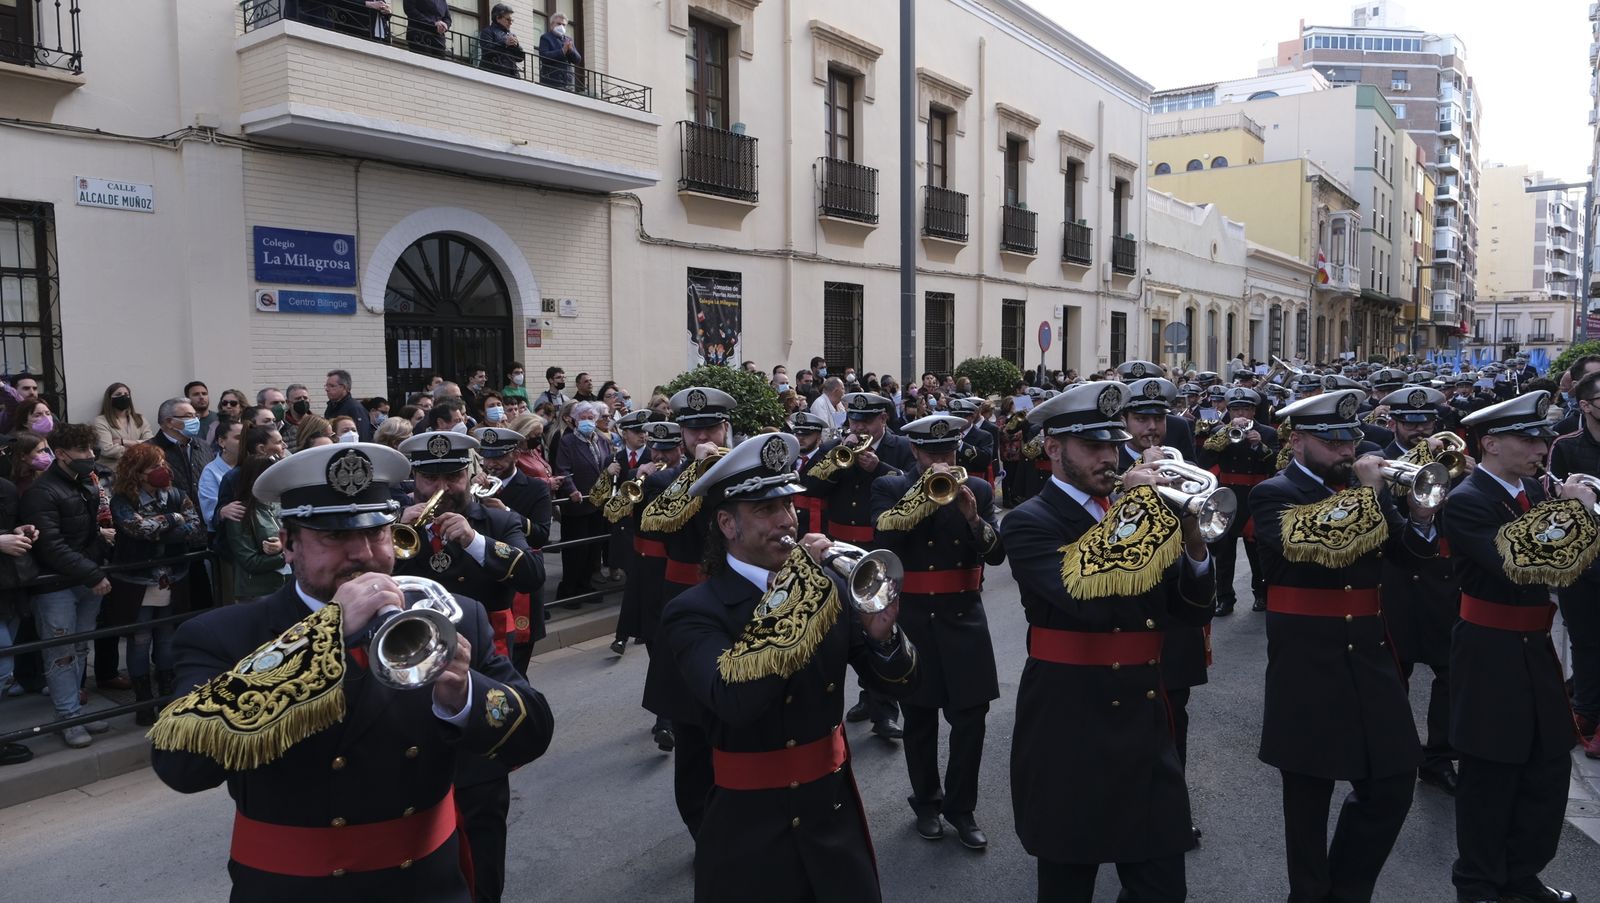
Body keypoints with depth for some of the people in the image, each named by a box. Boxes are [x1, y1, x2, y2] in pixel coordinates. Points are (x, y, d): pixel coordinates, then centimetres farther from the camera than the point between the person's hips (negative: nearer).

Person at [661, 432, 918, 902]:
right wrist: (791, 591, -29)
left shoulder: (826, 585, -2)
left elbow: (901, 683, -1)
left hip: (836, 808, 4)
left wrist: (882, 634, -22)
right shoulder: (694, 612, -14)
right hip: (752, 825, -4)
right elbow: (733, 701, -33)